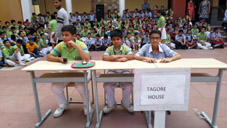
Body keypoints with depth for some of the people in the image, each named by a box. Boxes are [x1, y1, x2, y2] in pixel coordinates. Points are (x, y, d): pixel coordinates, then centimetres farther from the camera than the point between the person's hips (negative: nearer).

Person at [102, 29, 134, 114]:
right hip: (112, 70, 1)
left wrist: (117, 56, -25)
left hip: (124, 70, 0)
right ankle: (111, 104, 6)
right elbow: (104, 57, -14)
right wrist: (121, 58, -26)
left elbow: (131, 56, -14)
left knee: (128, 84, -22)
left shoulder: (125, 48, 3)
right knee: (107, 85, -21)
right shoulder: (109, 48, 4)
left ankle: (126, 103, 9)